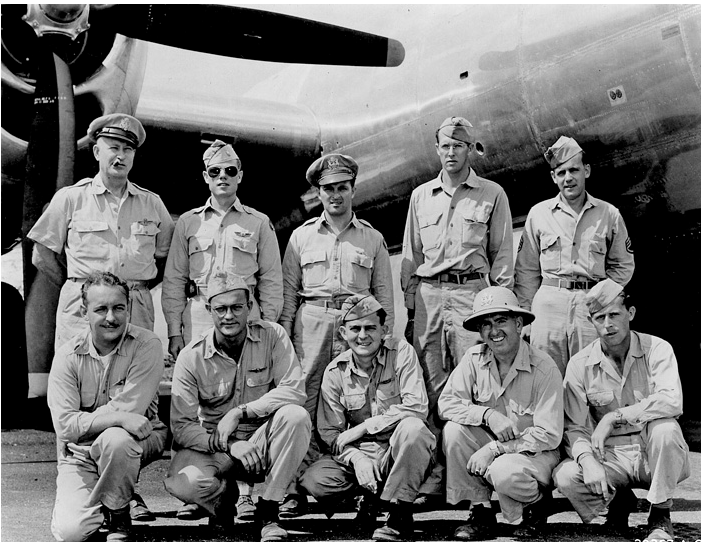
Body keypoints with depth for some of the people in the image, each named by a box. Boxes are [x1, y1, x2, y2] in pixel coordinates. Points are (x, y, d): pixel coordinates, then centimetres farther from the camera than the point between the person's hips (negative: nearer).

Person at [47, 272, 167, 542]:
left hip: (138, 441, -1)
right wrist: (119, 418, -27)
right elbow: (64, 425, -16)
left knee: (116, 439, -37)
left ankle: (118, 518, -8)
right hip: (80, 453, 1)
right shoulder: (67, 356, -8)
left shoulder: (147, 345, -13)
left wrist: (82, 423, -13)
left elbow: (130, 408, -21)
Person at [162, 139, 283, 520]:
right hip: (198, 317, 1)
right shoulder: (188, 223, 14)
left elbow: (271, 282, 8)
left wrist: (268, 328, 0)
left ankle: (245, 492, -2)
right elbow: (173, 282, 10)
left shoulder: (259, 224, 12)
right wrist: (174, 331, 2)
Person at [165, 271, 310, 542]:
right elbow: (181, 426, -12)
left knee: (295, 416, -31)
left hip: (263, 443, 1)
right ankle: (224, 495, 8)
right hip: (213, 448, 0)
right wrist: (229, 446, -26)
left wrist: (240, 412, -23)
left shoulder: (272, 336, -7)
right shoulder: (191, 357, -8)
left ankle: (268, 510, -14)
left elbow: (294, 390, -16)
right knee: (181, 483, -31)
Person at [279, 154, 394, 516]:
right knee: (303, 403, -6)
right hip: (310, 323, 0)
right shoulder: (302, 236, 13)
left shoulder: (372, 238, 13)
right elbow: (288, 290, 12)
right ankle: (298, 485, -3)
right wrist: (284, 336, 4)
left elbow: (384, 294, 12)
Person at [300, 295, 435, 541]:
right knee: (313, 480, -23)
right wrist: (356, 458, -23)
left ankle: (399, 516, -20)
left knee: (412, 427, -36)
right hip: (359, 452, 2)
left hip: (400, 449, -2)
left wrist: (363, 427, -20)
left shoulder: (401, 352, -9)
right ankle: (374, 495, 3)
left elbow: (417, 406, -20)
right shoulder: (335, 371, -2)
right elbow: (330, 432, -3)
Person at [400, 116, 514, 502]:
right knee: (435, 385, 3)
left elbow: (502, 254, 7)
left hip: (472, 292, -3)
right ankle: (437, 472, 6)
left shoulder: (492, 194, 9)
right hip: (428, 294, 3)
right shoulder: (421, 196, 17)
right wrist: (409, 305, 11)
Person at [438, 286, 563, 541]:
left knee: (505, 472, -35)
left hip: (535, 453, -4)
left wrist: (494, 449, -23)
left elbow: (548, 436, -19)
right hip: (492, 446, 5)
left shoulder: (544, 369, -18)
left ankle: (538, 503, 2)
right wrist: (487, 414, -26)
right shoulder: (475, 358, -4)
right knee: (454, 430, -22)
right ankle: (480, 513, -8)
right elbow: (446, 402, -10)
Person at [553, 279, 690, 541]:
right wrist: (587, 458, -24)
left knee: (665, 428, -35)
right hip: (611, 457, 2)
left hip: (656, 456, -1)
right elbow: (574, 426, -3)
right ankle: (618, 500, 9)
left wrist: (614, 416, -27)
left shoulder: (657, 349, -7)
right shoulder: (580, 364, -2)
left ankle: (660, 516, -10)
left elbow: (672, 401, -24)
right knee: (566, 476, -26)